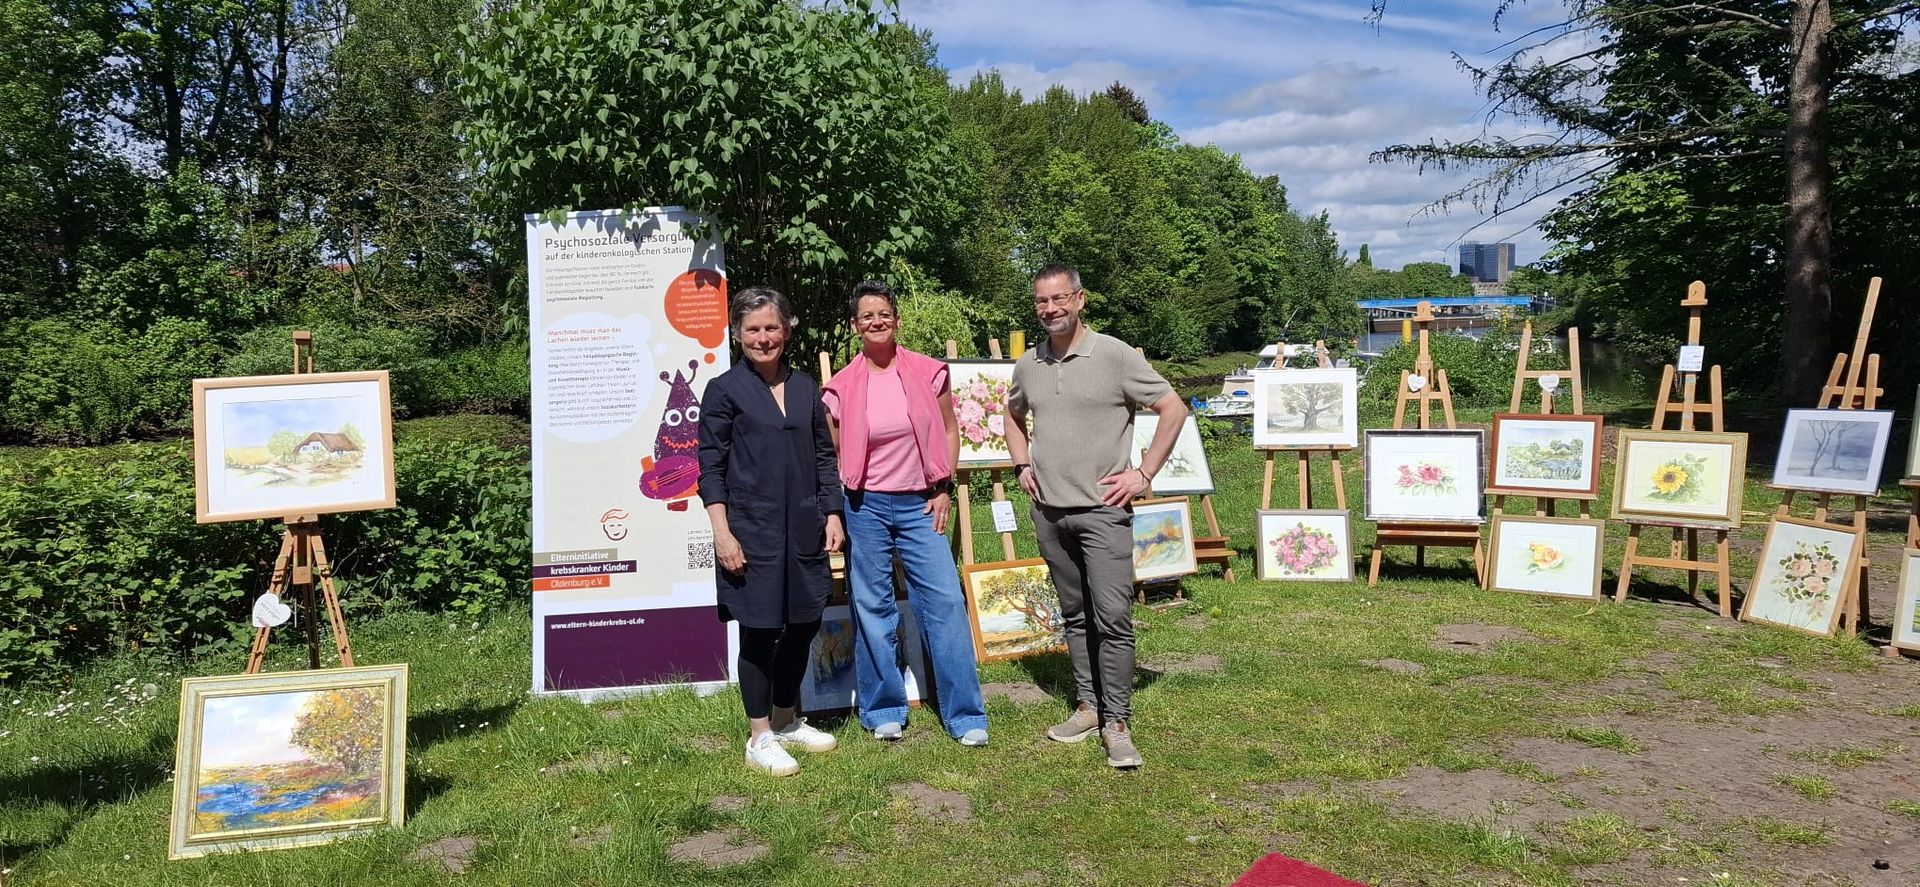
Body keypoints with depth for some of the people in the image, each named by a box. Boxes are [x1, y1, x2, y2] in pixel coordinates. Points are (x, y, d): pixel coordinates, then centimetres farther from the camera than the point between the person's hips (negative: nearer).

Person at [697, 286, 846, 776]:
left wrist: (833, 514, 8)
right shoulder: (724, 390, -3)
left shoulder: (805, 388, 11)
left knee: (803, 624, 12)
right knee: (760, 631, 1)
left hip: (805, 529, 5)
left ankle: (787, 721, 30)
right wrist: (722, 532, -11)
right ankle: (760, 739, 15)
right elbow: (711, 467, -5)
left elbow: (824, 456, 15)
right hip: (753, 531, -5)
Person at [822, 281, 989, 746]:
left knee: (946, 601, -4)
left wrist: (944, 489, 2)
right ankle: (884, 711, 22)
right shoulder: (843, 388, -2)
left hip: (921, 504, 1)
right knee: (873, 608, 6)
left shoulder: (928, 372, 0)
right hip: (866, 507, 0)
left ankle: (966, 715, 7)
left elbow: (949, 431, 9)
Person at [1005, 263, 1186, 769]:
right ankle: (1088, 705, 25)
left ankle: (1117, 722, 1)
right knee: (1075, 615, 14)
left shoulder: (1114, 355, -8)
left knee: (1112, 617, -9)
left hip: (1102, 510, -5)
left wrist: (1143, 474, -9)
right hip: (1049, 511, 5)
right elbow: (1014, 416, 28)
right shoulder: (1028, 365, 7)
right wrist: (1022, 465, 12)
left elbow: (1173, 410, -5)